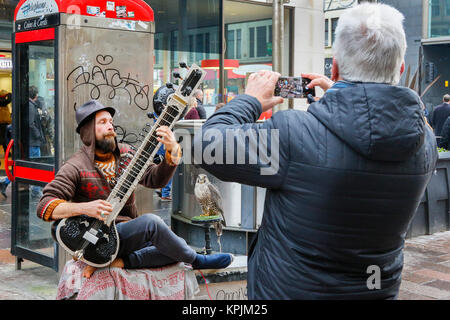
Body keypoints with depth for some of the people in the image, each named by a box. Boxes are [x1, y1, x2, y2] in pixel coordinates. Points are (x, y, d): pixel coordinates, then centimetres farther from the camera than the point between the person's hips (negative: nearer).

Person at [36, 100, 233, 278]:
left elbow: (155, 179, 0)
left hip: (129, 234, 7)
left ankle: (118, 262, -12)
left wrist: (172, 151, -18)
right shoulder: (75, 168, -11)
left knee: (176, 251, -14)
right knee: (150, 222, -30)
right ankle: (196, 261, -9)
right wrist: (84, 208, -33)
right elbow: (44, 206, -17)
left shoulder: (124, 154, 7)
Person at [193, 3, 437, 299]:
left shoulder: (293, 133, -29)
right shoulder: (426, 143, -12)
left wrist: (250, 100, -3)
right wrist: (339, 99, 13)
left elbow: (208, 146, -17)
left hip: (285, 289, -4)